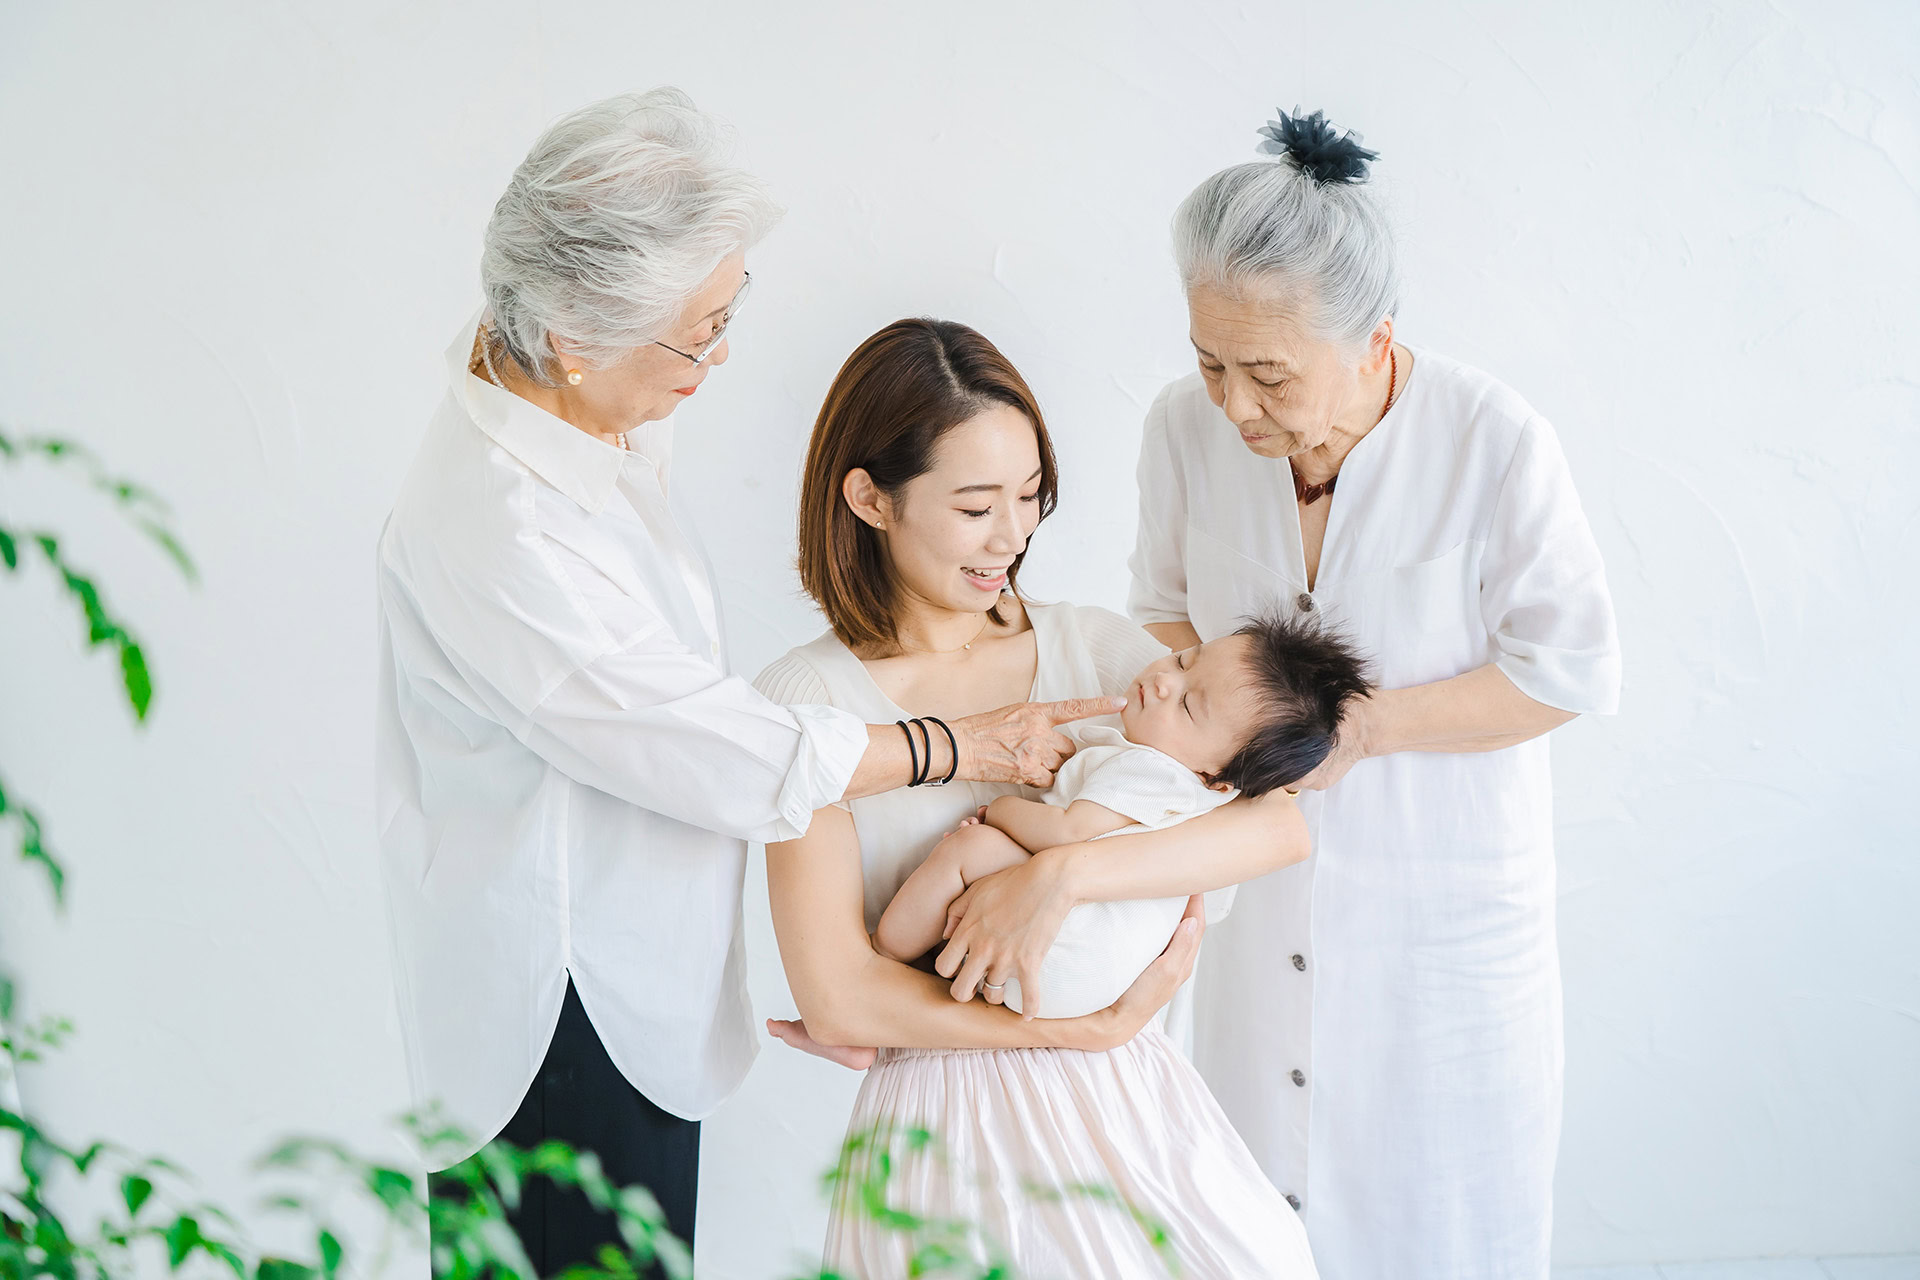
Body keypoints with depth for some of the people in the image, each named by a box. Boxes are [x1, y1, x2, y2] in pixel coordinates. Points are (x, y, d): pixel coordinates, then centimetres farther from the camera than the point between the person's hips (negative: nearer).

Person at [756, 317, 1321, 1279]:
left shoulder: (1094, 649, 4)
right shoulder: (808, 699, -6)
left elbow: (1280, 822, -9)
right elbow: (837, 1001, -13)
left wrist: (1062, 875, -21)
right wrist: (1098, 1026, -11)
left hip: (1130, 1112, 3)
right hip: (943, 1129, -3)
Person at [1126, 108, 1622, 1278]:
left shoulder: (1496, 442, -22)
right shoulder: (1188, 427, -11)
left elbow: (1571, 670, -14)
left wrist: (1365, 723, -21)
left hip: (1447, 885, -3)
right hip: (1269, 872, 3)